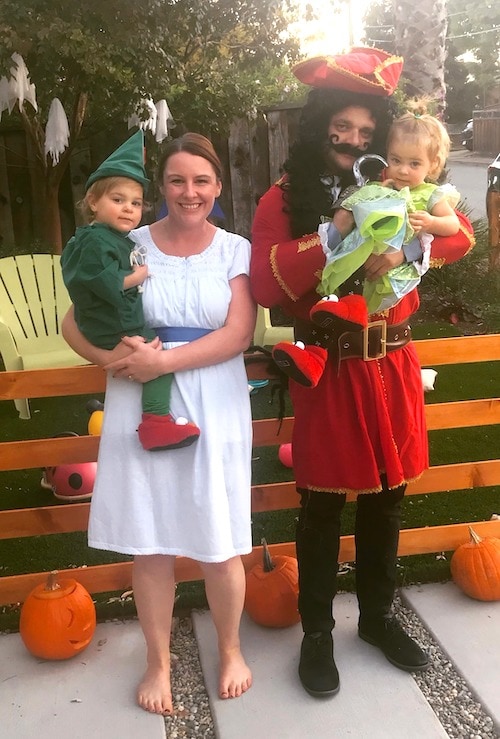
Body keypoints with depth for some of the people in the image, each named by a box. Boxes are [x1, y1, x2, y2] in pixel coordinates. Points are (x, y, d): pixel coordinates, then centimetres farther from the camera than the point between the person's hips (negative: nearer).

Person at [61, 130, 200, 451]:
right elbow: (106, 283, -28)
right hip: (113, 329, -11)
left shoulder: (120, 239, 14)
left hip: (128, 323, 11)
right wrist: (140, 275, -16)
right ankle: (156, 421, -20)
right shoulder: (96, 241, -16)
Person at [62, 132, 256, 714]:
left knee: (219, 544, 7)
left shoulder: (234, 250, 3)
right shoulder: (129, 245, 2)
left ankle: (230, 649, 34)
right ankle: (158, 662, 32)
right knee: (149, 543, 9)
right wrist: (114, 359, -17)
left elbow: (237, 335, -9)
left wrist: (166, 360, -19)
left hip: (214, 410, 0)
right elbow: (75, 323, 2)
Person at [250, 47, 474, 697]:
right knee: (323, 504, 7)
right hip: (327, 370, -4)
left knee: (386, 498, 15)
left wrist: (405, 246, -20)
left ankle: (378, 615, 36)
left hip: (391, 367, 4)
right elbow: (266, 285, -16)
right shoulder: (285, 198, -3)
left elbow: (460, 234, -1)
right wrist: (332, 235, -23)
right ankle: (317, 632, 25)